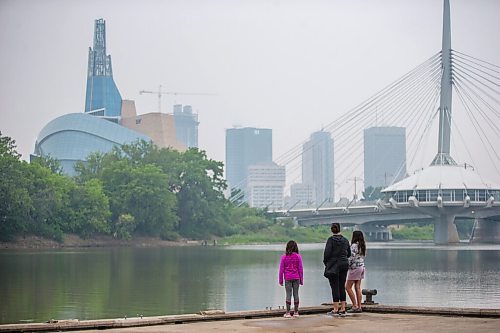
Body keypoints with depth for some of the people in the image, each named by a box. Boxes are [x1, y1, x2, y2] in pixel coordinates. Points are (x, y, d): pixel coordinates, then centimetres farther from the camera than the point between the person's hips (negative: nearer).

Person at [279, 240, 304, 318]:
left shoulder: (284, 257, -3)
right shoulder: (298, 257, -2)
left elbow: (281, 269, -1)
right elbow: (300, 269, 1)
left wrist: (281, 280, 7)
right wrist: (301, 280, 8)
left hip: (287, 278, -1)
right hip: (296, 278, 1)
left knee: (288, 295, 1)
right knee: (296, 294, 6)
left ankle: (288, 313, 0)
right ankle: (296, 312, 10)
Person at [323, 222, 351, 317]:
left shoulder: (331, 240, -10)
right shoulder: (345, 240, 6)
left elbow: (327, 252, -16)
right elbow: (349, 254, 14)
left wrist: (325, 262, 0)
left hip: (333, 266, -5)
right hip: (344, 265, 5)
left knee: (335, 287, -3)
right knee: (342, 287, 9)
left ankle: (335, 309, -3)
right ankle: (343, 309, 9)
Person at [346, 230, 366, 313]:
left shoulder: (354, 245, -15)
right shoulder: (362, 246, 11)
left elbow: (352, 257, -19)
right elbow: (363, 257, 14)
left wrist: (348, 266, -8)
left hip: (355, 267, -8)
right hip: (362, 267, 8)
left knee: (348, 287, -2)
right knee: (358, 288, 8)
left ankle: (355, 305, -6)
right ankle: (359, 307, 5)